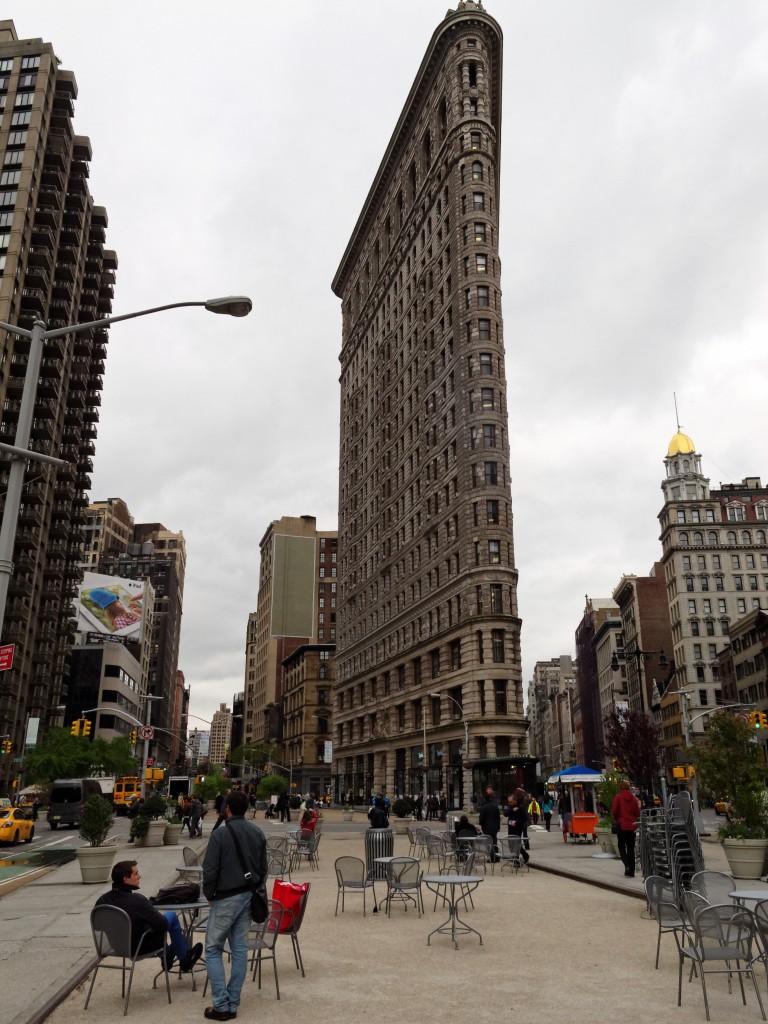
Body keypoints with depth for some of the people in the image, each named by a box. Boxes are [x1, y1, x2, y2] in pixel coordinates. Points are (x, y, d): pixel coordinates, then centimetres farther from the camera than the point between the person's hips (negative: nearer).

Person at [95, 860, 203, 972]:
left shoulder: (102, 900, -14)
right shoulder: (137, 900, -31)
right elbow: (162, 924, -26)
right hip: (140, 948, -6)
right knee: (171, 916, 10)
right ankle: (185, 960, 25)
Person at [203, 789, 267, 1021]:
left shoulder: (220, 834, -16)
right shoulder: (258, 833, 3)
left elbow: (210, 870, -15)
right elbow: (263, 867, 9)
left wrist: (208, 894, 1)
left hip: (225, 898, -6)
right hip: (248, 897, 6)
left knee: (213, 949, 6)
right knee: (240, 949, 11)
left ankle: (221, 1005, 2)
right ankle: (233, 1004, 15)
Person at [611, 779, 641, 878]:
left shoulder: (618, 797, -10)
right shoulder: (633, 798, 0)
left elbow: (614, 812, -9)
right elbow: (638, 813, 3)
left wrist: (615, 819, 10)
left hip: (621, 825, -3)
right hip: (632, 825, 3)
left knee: (622, 846, 9)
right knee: (631, 848, 11)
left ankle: (627, 865, -13)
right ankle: (631, 871, 10)